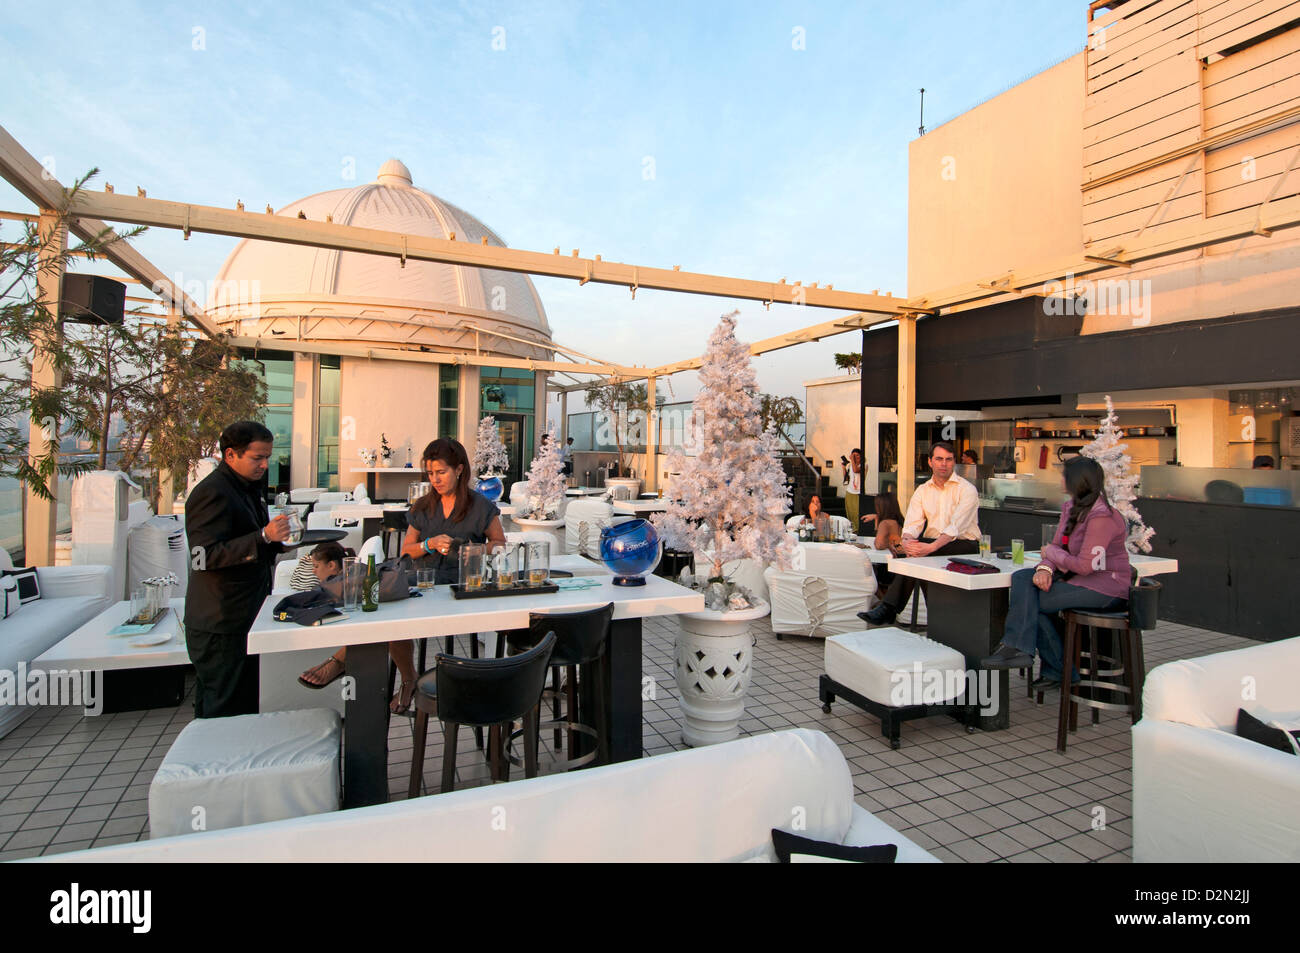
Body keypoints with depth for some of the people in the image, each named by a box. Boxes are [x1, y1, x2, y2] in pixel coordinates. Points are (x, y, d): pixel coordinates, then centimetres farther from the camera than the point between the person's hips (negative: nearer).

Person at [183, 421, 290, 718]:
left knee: (248, 704, 15)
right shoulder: (212, 493, -16)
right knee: (224, 711, 0)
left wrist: (276, 542, 9)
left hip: (244, 617, 9)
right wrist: (264, 537, -31)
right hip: (220, 624, -9)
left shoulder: (249, 487, 15)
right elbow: (203, 557, -25)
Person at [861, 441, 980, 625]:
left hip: (964, 545, -4)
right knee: (914, 547, -30)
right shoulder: (922, 490, 11)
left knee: (917, 550, -31)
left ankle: (889, 609, -29)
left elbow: (956, 527, -19)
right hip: (933, 543, 4)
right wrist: (907, 540, -26)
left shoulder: (966, 489, -5)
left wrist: (932, 547, -35)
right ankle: (889, 609, -31)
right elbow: (912, 523, -2)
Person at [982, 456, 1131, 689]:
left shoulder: (1102, 517, -21)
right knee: (1022, 578, -13)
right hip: (1075, 576, 9)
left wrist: (1051, 552, -8)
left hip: (1105, 587, -8)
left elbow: (1085, 565, -24)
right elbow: (1056, 546, 7)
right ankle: (1017, 648, -19)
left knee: (1035, 602, -17)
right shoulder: (1071, 506, 9)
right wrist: (1045, 568, -14)